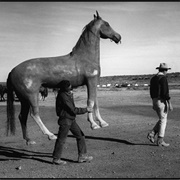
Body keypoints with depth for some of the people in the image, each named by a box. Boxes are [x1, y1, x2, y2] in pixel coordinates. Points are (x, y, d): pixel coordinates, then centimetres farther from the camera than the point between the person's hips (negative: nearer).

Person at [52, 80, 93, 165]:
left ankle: (82, 156, 16)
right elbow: (73, 110, -22)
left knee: (80, 136, 9)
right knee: (61, 139, 1)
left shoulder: (67, 94, 4)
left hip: (71, 119, 10)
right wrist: (86, 110, -14)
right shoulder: (63, 97, -24)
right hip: (65, 120, -10)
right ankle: (56, 159, 14)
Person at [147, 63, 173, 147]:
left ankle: (151, 134, 7)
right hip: (162, 101, -8)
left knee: (162, 120, 18)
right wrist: (170, 104, -16)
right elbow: (165, 92, -19)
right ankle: (160, 141, 4)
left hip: (155, 101, 8)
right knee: (163, 121, 0)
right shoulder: (163, 78, -14)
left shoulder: (153, 78, 13)